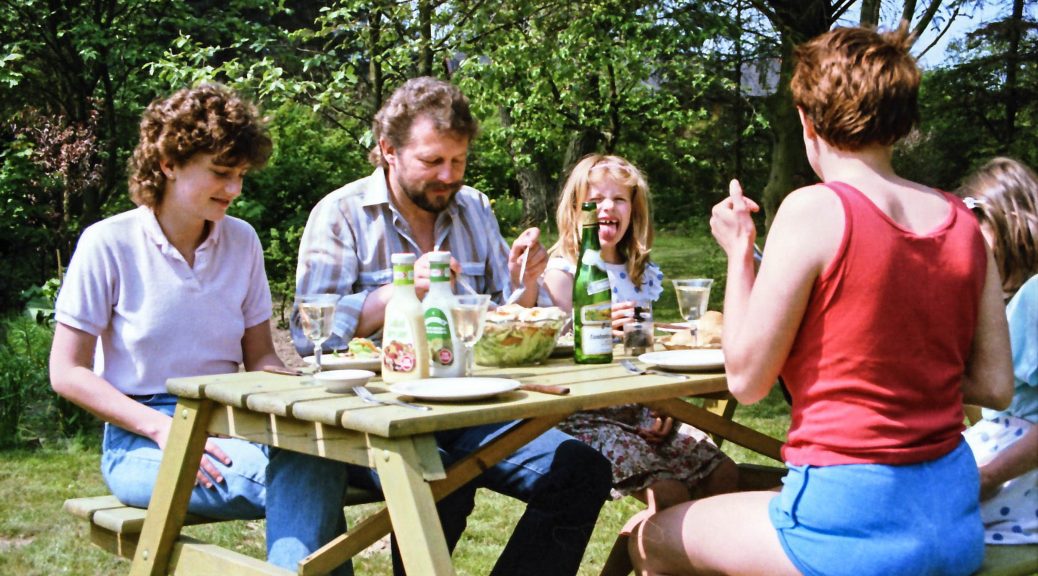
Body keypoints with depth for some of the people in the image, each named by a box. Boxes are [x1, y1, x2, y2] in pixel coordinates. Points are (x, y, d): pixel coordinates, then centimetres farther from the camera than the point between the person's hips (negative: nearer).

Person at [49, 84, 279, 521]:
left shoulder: (242, 241, 10)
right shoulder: (108, 244, -3)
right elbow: (67, 372, -3)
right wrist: (162, 427, -17)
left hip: (228, 426, 4)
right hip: (141, 439, -4)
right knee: (272, 474, -37)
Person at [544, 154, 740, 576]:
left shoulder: (643, 273, 13)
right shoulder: (562, 271, -6)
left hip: (641, 409, 7)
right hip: (588, 412, -7)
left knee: (723, 474, -6)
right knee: (668, 493, -22)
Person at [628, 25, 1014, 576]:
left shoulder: (813, 209, -15)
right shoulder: (962, 222, 2)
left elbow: (747, 379, -10)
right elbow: (995, 386, 5)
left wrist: (739, 251, 1)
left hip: (851, 519, -7)